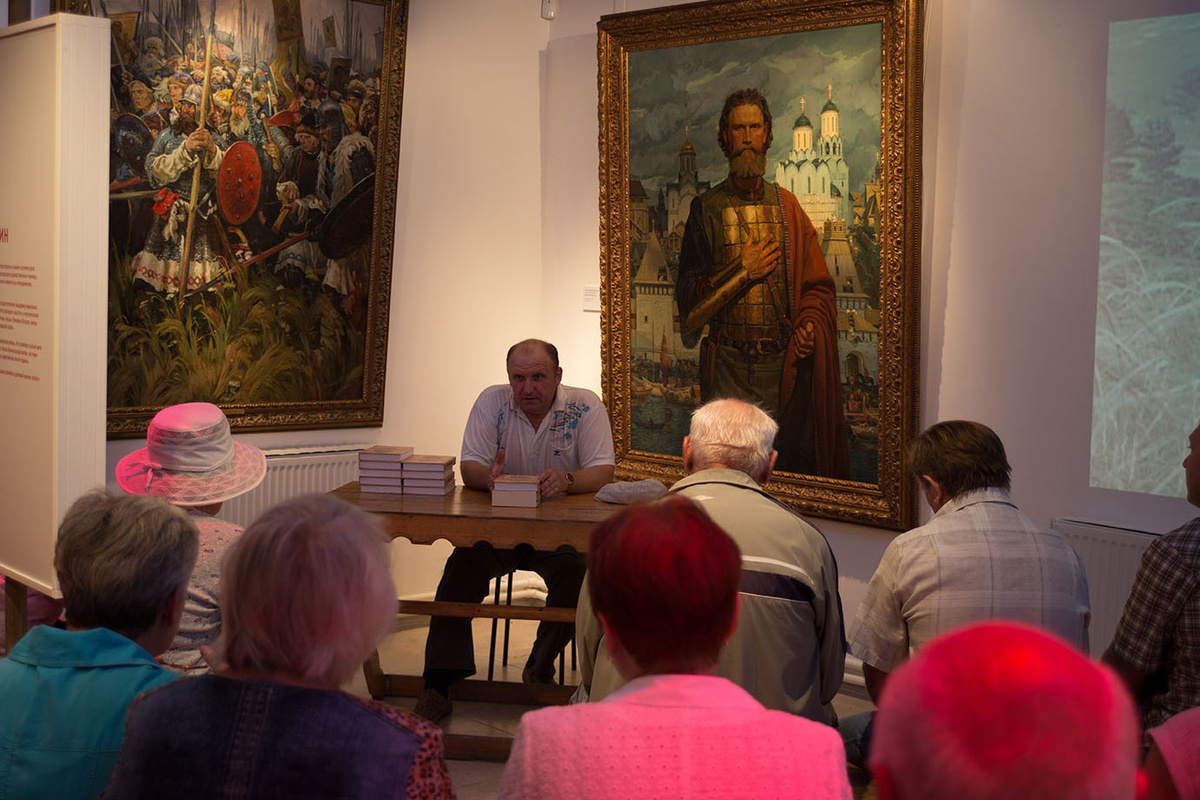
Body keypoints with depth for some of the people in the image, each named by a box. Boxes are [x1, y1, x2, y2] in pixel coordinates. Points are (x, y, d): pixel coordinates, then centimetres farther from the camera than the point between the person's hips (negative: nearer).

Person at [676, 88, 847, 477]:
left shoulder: (786, 205, 10)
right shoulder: (707, 207, 6)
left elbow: (817, 283, 9)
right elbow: (688, 293, 3)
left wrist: (810, 323, -10)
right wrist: (742, 272, -7)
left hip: (784, 361, 1)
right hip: (729, 364, -1)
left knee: (793, 456, 0)